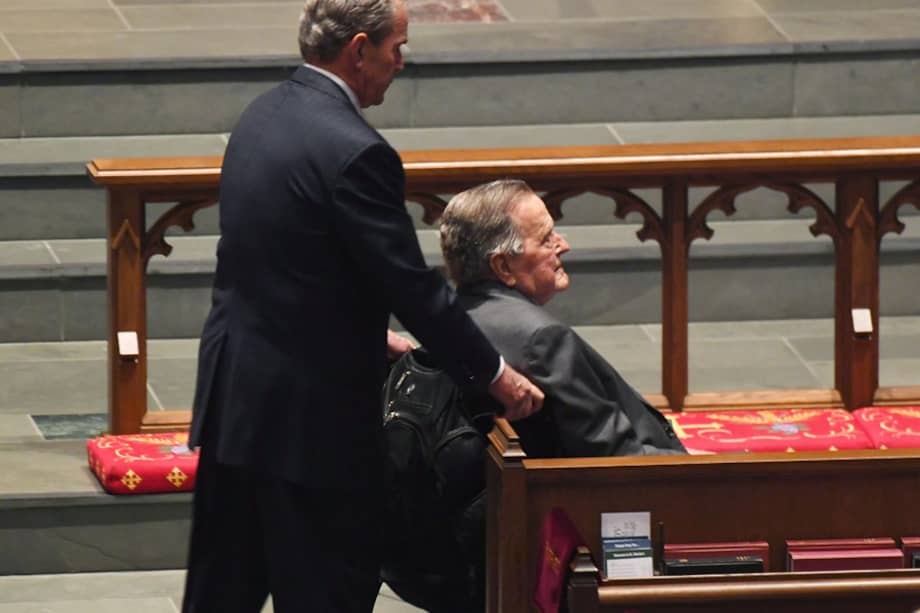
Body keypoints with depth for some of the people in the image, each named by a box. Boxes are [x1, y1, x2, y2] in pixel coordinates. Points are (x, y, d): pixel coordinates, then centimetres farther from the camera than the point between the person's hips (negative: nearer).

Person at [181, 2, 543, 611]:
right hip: (308, 413, -9)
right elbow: (415, 287, -18)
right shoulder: (353, 151, -21)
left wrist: (369, 339, 22)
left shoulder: (265, 114, 7)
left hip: (231, 394, 9)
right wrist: (496, 376, -6)